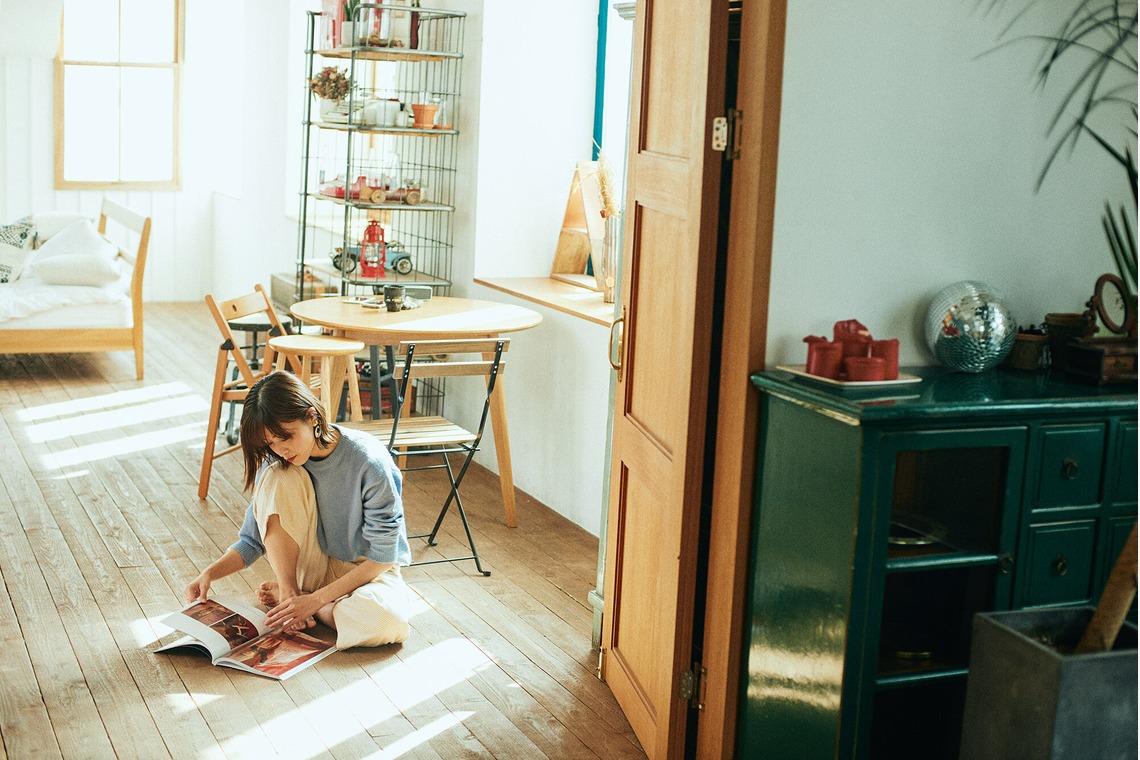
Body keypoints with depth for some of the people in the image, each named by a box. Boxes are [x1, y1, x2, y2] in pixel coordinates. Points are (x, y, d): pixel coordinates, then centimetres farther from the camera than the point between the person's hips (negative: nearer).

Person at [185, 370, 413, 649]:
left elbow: (382, 555, -20)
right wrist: (209, 573, -19)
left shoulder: (369, 462, -23)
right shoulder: (279, 465, -9)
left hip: (367, 571, -2)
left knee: (389, 620, -40)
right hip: (312, 570, 2)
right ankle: (288, 592, -14)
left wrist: (316, 599, -25)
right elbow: (252, 540, -1)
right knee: (277, 478, -23)